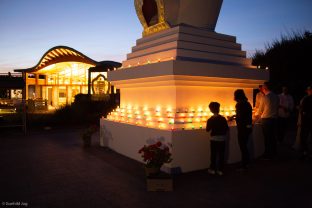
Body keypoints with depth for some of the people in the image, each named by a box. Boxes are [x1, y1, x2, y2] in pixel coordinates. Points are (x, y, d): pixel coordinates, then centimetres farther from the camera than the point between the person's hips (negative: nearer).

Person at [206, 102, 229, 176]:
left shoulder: (210, 120, -10)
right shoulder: (223, 118, -5)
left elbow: (207, 129, -2)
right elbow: (227, 129, 0)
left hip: (214, 139, -1)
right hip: (222, 138, 1)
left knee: (213, 154, 10)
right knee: (221, 154, 9)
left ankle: (212, 169, 17)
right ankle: (220, 170, 14)